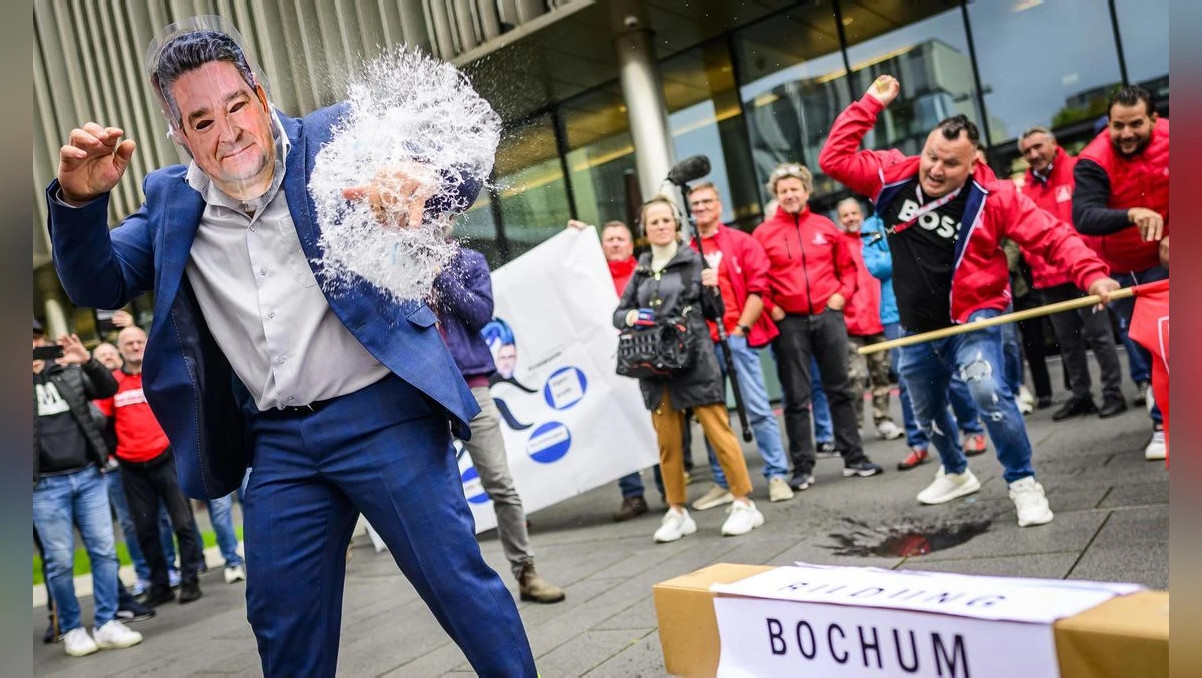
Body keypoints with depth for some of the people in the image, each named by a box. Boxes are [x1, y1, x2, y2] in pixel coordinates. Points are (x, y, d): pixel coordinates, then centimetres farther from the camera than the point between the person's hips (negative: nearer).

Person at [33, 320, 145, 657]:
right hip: (46, 486, -2)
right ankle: (71, 629, 15)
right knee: (60, 561, 2)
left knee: (104, 551, 2)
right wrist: (32, 371, -22)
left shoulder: (69, 371, 10)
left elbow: (109, 389, 3)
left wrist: (87, 361, -14)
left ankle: (106, 624, 10)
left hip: (88, 475, 3)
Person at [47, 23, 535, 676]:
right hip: (279, 444, 4)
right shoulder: (170, 200, 10)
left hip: (383, 415, -4)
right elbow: (98, 285, 10)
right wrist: (79, 201, -9)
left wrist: (421, 178, -34)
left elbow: (464, 169, -10)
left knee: (459, 582, 1)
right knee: (283, 624, 13)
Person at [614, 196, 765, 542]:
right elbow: (618, 313, 18)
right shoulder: (641, 271, 13)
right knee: (667, 441, 8)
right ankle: (677, 512, 18)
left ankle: (744, 504, 6)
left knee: (718, 431, -3)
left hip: (694, 360, -4)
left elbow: (714, 312, 5)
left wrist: (712, 289, -15)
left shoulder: (694, 261, 4)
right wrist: (629, 316, -4)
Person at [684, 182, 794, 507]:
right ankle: (723, 482, 15)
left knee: (758, 408, -3)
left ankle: (777, 475, 6)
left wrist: (741, 327, -7)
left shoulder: (741, 242, 7)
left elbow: (758, 288, 0)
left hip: (738, 336, -2)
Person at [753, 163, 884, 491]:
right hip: (789, 322, -2)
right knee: (796, 398, 3)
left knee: (840, 389, 9)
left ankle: (854, 457, 18)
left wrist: (842, 294, -1)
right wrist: (769, 307, -8)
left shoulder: (826, 227, 7)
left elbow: (847, 267, 13)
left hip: (828, 316, 2)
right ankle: (803, 467, 9)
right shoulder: (764, 233, 0)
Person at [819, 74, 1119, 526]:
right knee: (927, 413, 21)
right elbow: (834, 159, -7)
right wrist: (869, 104, -11)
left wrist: (1092, 275, -31)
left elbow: (1052, 237, -16)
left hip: (972, 320, -4)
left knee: (989, 394, -28)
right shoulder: (893, 177, -7)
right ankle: (956, 474, 50)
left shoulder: (993, 197, -16)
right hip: (916, 329, 5)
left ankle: (1023, 484, -8)